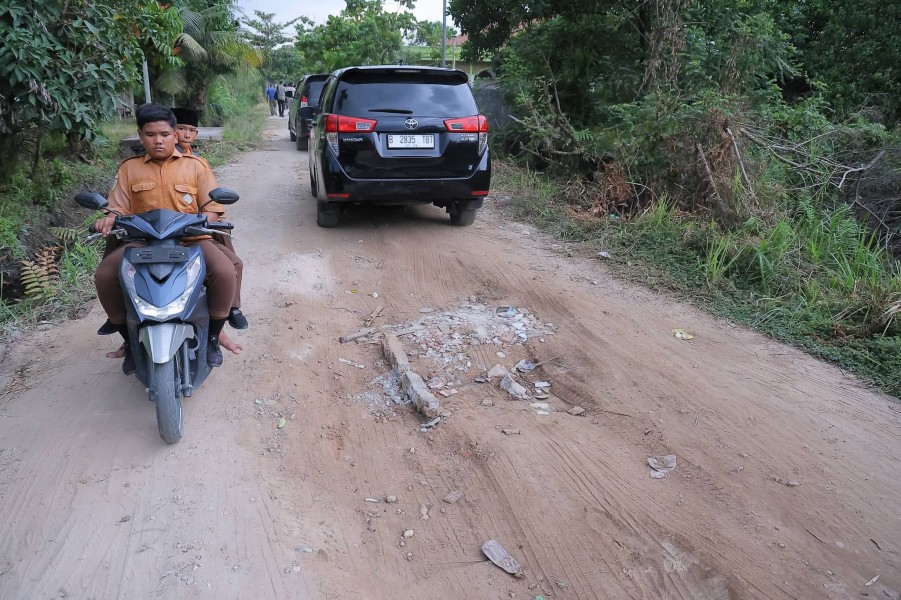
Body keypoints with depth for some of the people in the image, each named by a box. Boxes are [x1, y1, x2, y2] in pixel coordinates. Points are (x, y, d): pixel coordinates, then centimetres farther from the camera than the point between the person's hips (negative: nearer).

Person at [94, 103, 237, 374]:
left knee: (225, 271, -31)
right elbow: (120, 209, 9)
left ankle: (212, 337, -5)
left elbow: (211, 208, 1)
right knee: (104, 276, -22)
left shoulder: (195, 165, 6)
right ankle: (131, 341, 2)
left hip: (191, 240, -2)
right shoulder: (128, 169, 12)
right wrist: (109, 219, -16)